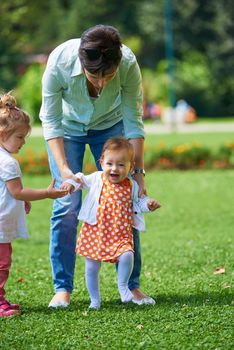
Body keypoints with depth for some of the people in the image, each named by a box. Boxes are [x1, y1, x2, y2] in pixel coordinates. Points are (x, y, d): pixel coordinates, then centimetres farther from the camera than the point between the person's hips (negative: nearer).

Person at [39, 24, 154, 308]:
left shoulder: (128, 64, -34)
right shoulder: (59, 62, -37)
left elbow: (133, 121, -21)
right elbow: (51, 122, -24)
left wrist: (138, 171, -23)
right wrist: (63, 168, -33)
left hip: (110, 125, 1)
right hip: (67, 127, -1)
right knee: (67, 205, -11)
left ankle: (131, 285, 5)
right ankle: (62, 288, -1)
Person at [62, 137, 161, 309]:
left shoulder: (131, 186, 1)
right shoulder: (97, 179, 0)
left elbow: (138, 202, 12)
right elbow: (82, 179, 14)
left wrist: (149, 204, -8)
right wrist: (71, 182, -6)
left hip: (121, 234, -1)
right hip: (95, 231, 1)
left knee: (127, 255, -26)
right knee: (92, 268, 5)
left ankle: (122, 285, 0)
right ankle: (95, 300, 22)